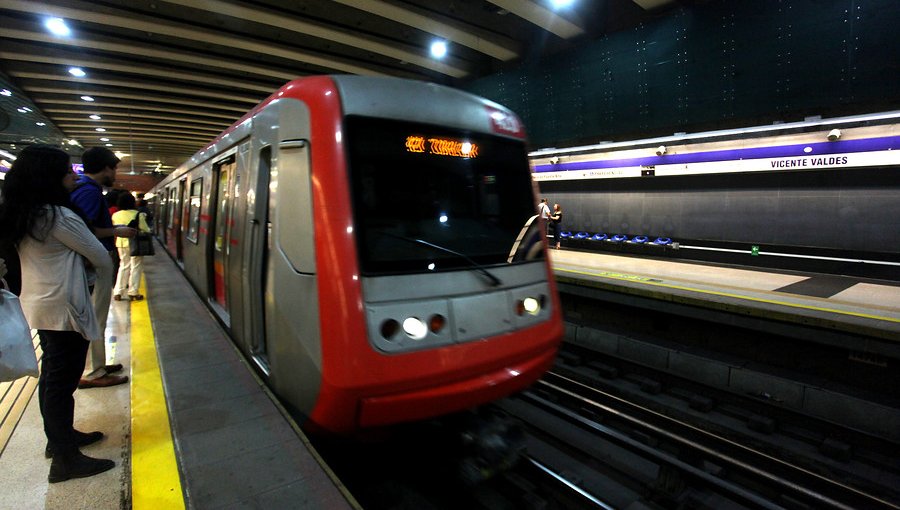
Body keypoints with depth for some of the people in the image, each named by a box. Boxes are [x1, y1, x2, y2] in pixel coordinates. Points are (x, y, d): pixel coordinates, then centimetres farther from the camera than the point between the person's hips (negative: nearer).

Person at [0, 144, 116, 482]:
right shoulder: (59, 216, -19)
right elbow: (99, 256, -10)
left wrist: (81, 276, 6)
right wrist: (100, 275, 9)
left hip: (39, 303, 9)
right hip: (63, 307, -9)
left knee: (51, 375, 19)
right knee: (63, 380, -2)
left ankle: (58, 436, 34)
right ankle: (65, 459, 8)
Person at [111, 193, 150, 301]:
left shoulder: (115, 215, 2)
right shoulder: (138, 215, -13)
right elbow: (146, 230, -12)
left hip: (121, 243, 5)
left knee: (123, 266, 15)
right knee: (136, 267, 5)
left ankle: (118, 292, 13)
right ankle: (133, 293, 7)